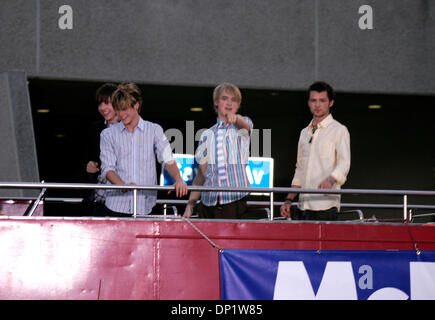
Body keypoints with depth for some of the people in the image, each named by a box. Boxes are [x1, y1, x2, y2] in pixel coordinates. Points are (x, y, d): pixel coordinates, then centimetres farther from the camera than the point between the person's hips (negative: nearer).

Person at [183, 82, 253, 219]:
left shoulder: (244, 125, 10)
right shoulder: (207, 135, 17)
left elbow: (244, 125, -17)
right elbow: (201, 173, 15)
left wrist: (235, 118, -42)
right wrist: (190, 205, 6)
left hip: (235, 200, -3)